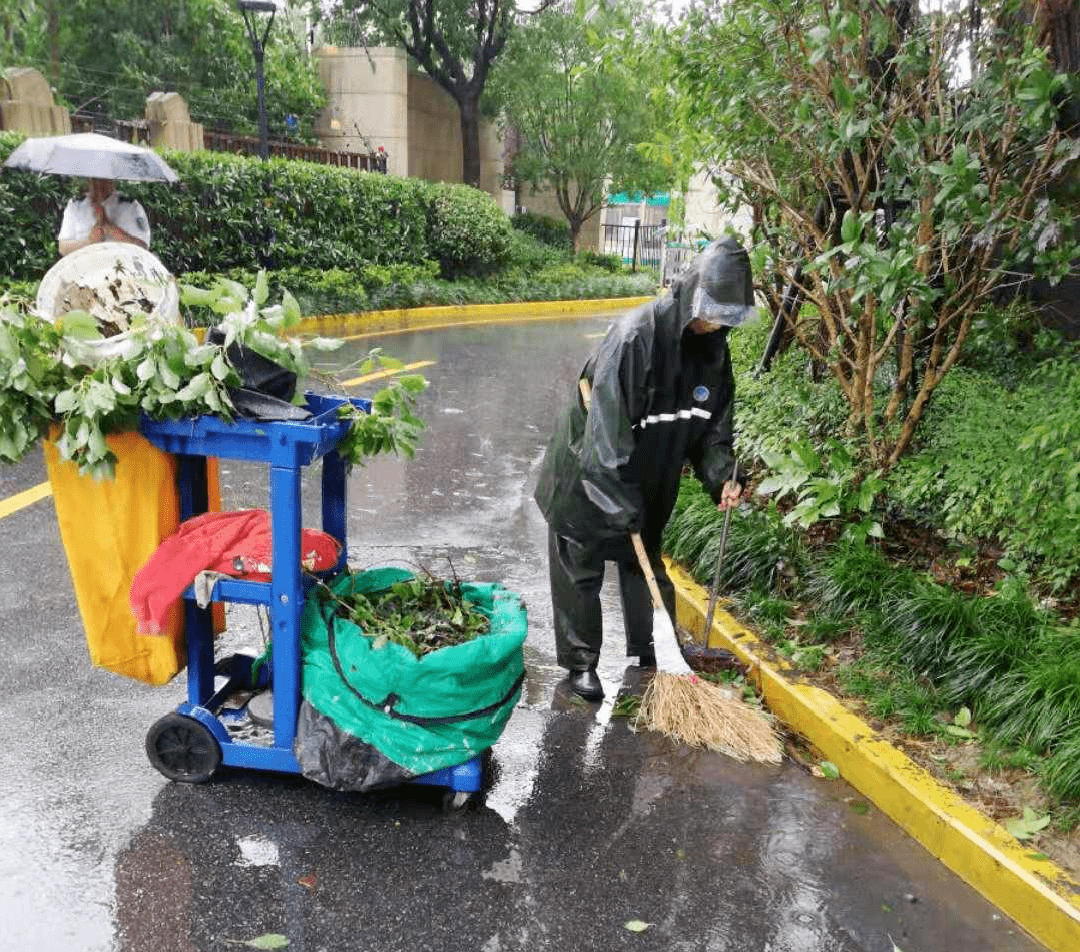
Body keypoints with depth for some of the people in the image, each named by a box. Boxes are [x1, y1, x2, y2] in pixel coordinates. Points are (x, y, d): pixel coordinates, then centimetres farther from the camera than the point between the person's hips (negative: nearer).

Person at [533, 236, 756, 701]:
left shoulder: (713, 348, -6)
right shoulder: (636, 335, -29)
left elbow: (712, 424, 4)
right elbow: (608, 426, -31)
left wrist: (722, 475, -13)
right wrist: (623, 505, -28)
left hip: (650, 477, 6)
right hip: (587, 472, -6)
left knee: (646, 565, 18)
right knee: (580, 572, 6)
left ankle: (652, 652, 35)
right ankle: (580, 663, 22)